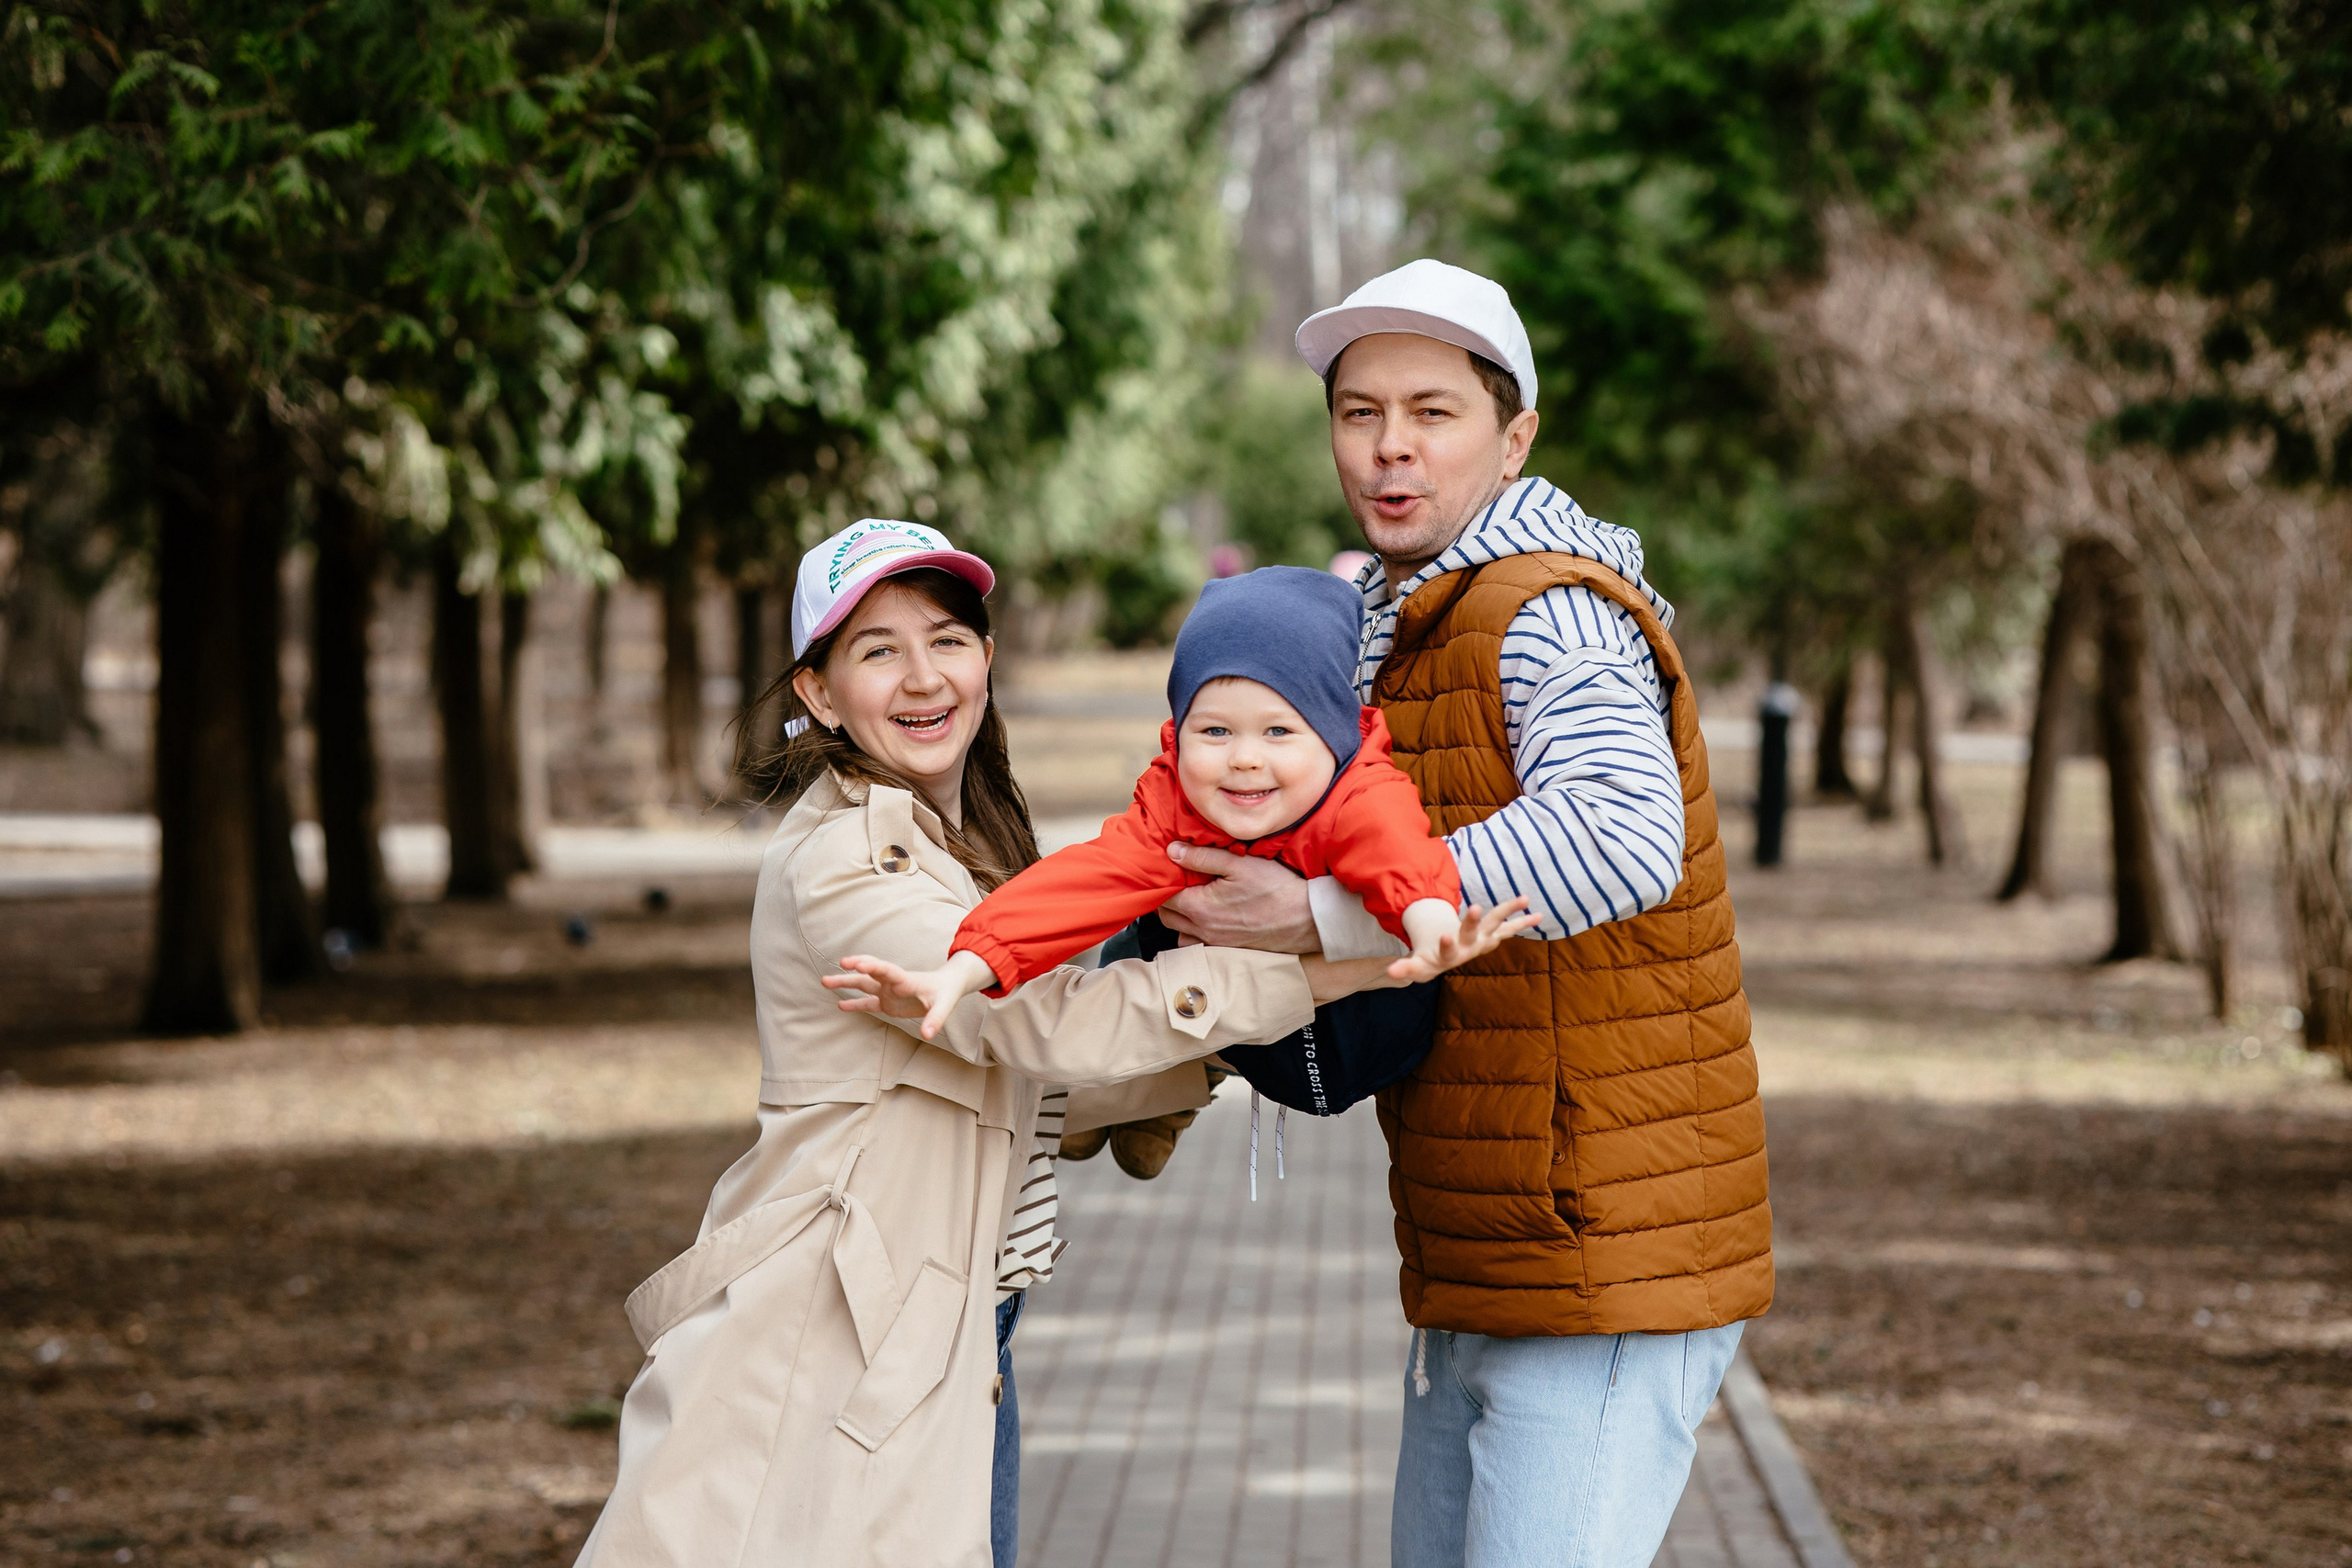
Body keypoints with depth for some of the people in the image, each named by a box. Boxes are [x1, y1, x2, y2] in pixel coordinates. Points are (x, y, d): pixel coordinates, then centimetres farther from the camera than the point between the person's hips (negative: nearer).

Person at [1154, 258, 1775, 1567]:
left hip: (1606, 1269, -10)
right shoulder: (1397, 630, 16)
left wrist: (1322, 920, -33)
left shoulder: (1553, 615, -16)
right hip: (1479, 1277, 10)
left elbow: (1619, 838, -36)